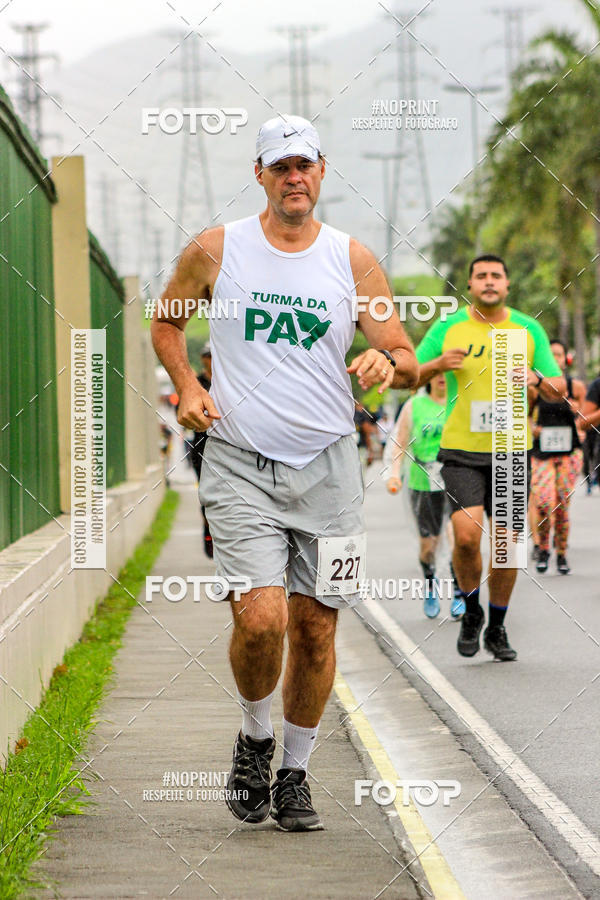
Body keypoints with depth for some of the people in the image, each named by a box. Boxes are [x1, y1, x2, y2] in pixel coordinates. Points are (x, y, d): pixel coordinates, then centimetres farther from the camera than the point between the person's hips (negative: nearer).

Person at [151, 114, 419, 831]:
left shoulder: (352, 261, 3)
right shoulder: (215, 250, 1)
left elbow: (408, 362, 4)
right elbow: (165, 321, 17)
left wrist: (389, 363, -20)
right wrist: (187, 387, 0)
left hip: (327, 468, 2)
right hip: (240, 466, -2)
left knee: (315, 626, 4)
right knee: (261, 618, -16)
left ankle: (294, 776, 22)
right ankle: (254, 740, 12)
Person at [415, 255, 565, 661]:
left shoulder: (529, 330, 6)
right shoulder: (447, 329, 2)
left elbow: (560, 390, 7)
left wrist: (537, 379, -15)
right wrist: (437, 364, -15)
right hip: (461, 449, -2)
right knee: (467, 535, -18)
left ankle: (497, 629, 21)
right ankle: (472, 612, 8)